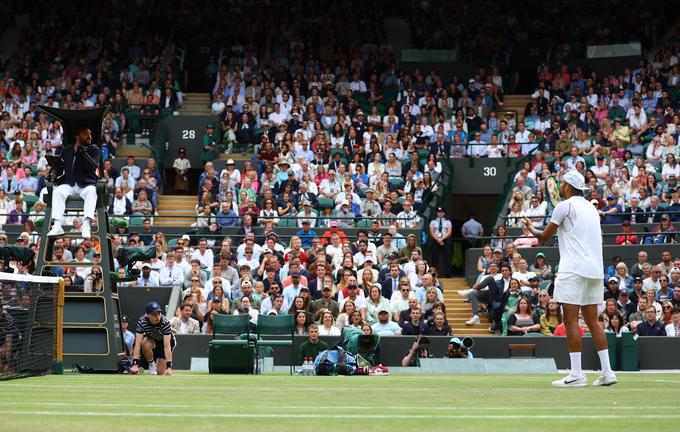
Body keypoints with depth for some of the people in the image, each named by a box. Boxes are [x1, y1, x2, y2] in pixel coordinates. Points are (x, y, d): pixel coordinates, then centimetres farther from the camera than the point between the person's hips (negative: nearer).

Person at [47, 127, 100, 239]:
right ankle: (57, 226, -39)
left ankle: (86, 225, -49)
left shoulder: (95, 150, 6)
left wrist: (82, 153, -23)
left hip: (86, 184, -2)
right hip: (69, 184, 2)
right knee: (57, 191, -30)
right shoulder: (66, 150, 13)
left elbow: (93, 167, -11)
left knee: (91, 191, -36)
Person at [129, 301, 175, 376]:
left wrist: (169, 367, -48)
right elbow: (138, 344, -35)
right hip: (151, 339, 2)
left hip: (167, 340, -1)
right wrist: (135, 364, -45)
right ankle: (151, 364, -6)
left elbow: (167, 346, -40)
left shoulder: (165, 322, -37)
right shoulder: (142, 321, -32)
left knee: (160, 372, -9)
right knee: (146, 344, -35)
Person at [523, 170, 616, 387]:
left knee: (571, 320, -7)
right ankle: (607, 372, 6)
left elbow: (544, 237, 3)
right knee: (592, 320, 10)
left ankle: (576, 374, -12)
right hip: (595, 269, 8)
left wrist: (531, 228, 22)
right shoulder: (590, 207, 18)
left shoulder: (565, 206, -4)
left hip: (574, 269, -8)